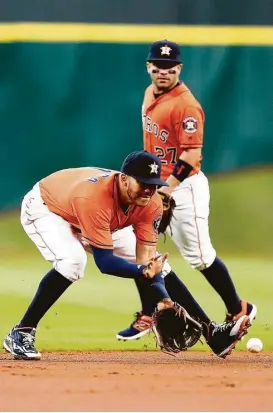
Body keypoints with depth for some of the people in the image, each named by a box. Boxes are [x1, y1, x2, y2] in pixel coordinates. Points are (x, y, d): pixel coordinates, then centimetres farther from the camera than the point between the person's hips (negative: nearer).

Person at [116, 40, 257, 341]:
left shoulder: (185, 104, -19)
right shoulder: (150, 94, 9)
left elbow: (192, 153, -24)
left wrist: (169, 187, -32)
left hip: (183, 187, -8)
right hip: (156, 185, 8)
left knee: (199, 257, 0)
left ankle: (239, 311, 17)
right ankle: (147, 317, 9)